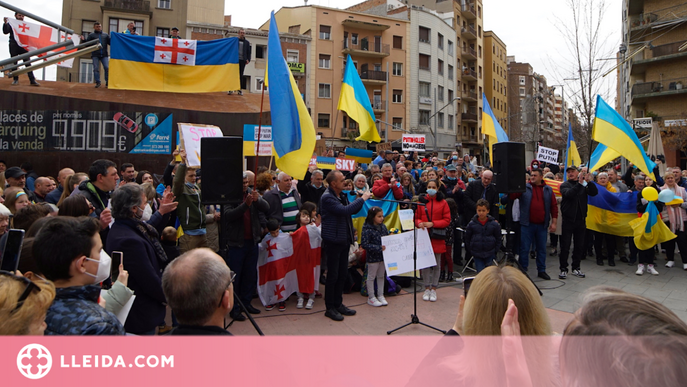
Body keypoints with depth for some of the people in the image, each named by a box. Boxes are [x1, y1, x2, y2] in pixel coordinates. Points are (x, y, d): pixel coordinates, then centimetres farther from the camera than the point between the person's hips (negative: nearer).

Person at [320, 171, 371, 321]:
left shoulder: (342, 195, 12)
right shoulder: (327, 197, -17)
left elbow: (352, 210, 20)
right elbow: (344, 210, -28)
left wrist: (360, 199, 1)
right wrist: (362, 199, -19)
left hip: (344, 239, 9)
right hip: (333, 240, -9)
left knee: (342, 274, 14)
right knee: (333, 275, 0)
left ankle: (338, 304, 27)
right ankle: (330, 308, 12)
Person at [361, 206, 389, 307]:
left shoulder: (383, 227, 3)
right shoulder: (367, 229, -19)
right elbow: (364, 244, -22)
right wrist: (379, 248, -27)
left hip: (383, 256, 7)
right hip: (372, 257, -7)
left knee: (381, 276, 17)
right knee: (371, 277, 7)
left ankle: (380, 295, 30)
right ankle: (371, 297, 19)